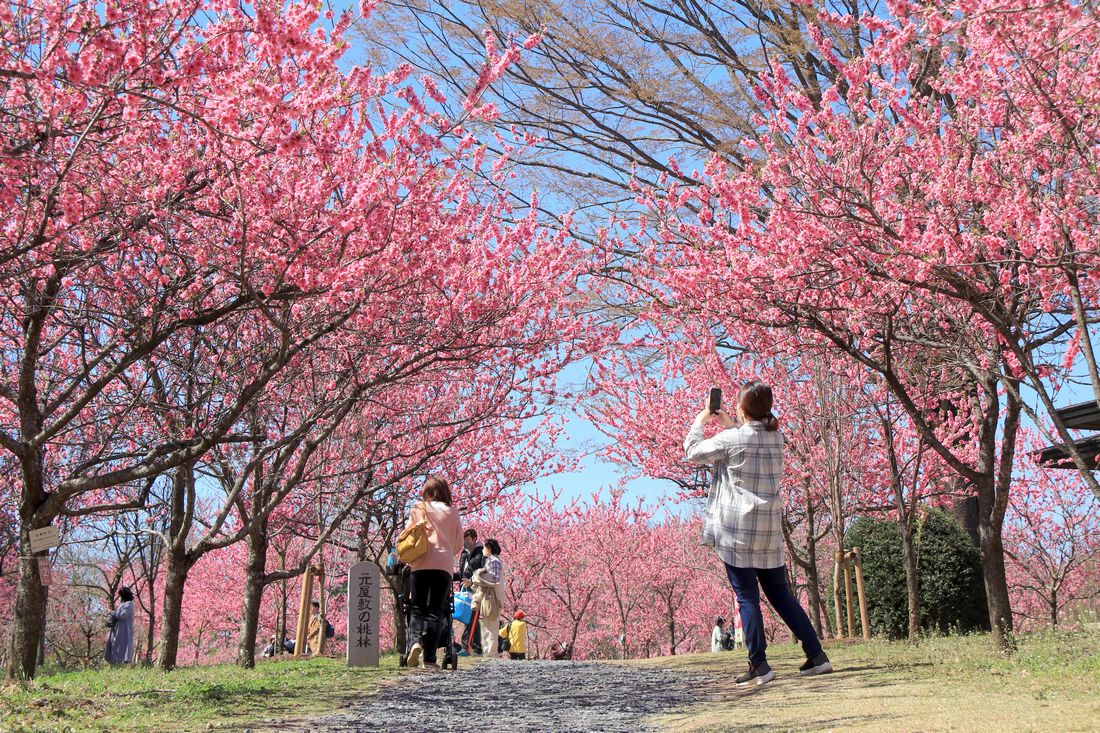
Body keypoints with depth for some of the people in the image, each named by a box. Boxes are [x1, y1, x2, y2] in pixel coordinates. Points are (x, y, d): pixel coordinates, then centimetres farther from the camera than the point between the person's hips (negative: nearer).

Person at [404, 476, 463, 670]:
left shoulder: (418, 508, 10)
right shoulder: (452, 513, 12)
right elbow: (458, 544, 15)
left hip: (421, 565, 0)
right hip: (444, 566, 1)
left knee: (417, 608, 7)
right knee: (436, 611, 3)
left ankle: (414, 640, -19)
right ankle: (429, 658, -3)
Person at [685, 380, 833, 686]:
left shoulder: (730, 439, -11)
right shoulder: (776, 437, 7)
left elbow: (692, 452, 3)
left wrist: (700, 420, 17)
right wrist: (725, 421, 26)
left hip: (737, 529, -6)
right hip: (769, 531, 6)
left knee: (746, 597, -1)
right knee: (780, 594, 13)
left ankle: (759, 665, -2)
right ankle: (817, 656, 13)